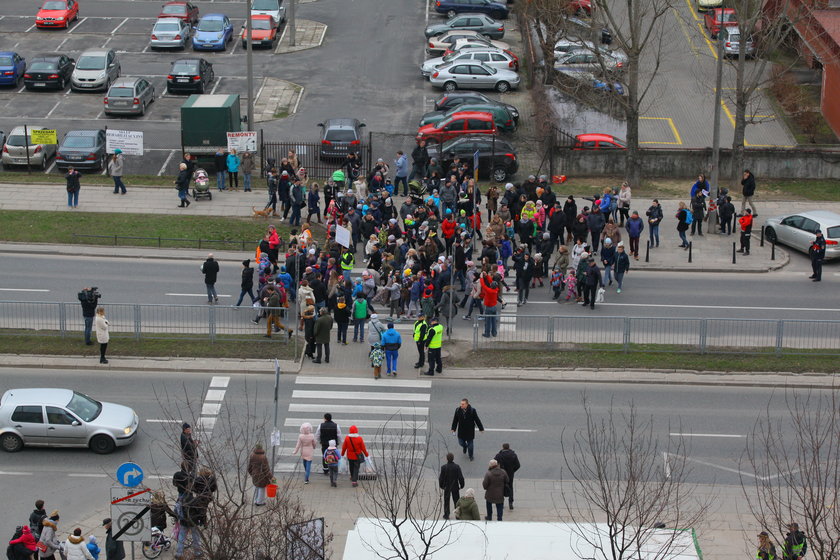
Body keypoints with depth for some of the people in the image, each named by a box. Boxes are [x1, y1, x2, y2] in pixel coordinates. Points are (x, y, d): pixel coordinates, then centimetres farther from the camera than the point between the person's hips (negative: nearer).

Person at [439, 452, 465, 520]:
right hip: (455, 486, 1)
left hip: (447, 487, -1)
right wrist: (461, 485, 4)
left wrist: (441, 486, 6)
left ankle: (446, 515, 15)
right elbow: (460, 477, -10)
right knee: (456, 501, 13)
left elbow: (441, 478, -9)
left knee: (446, 501, 13)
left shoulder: (443, 467, -16)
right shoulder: (457, 467, -14)